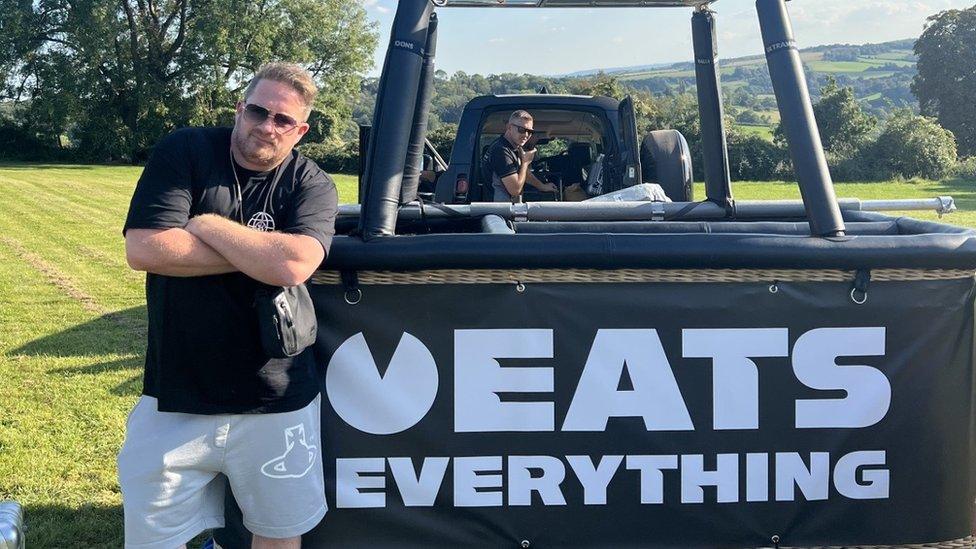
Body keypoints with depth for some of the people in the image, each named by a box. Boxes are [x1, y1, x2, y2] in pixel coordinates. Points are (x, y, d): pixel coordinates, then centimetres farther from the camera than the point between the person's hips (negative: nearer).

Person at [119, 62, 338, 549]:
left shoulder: (312, 186, -2)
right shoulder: (184, 152, -3)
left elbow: (292, 266, -22)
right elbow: (143, 249, -16)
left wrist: (205, 223, -14)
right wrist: (260, 254, -14)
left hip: (275, 402, 0)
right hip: (175, 397, 0)